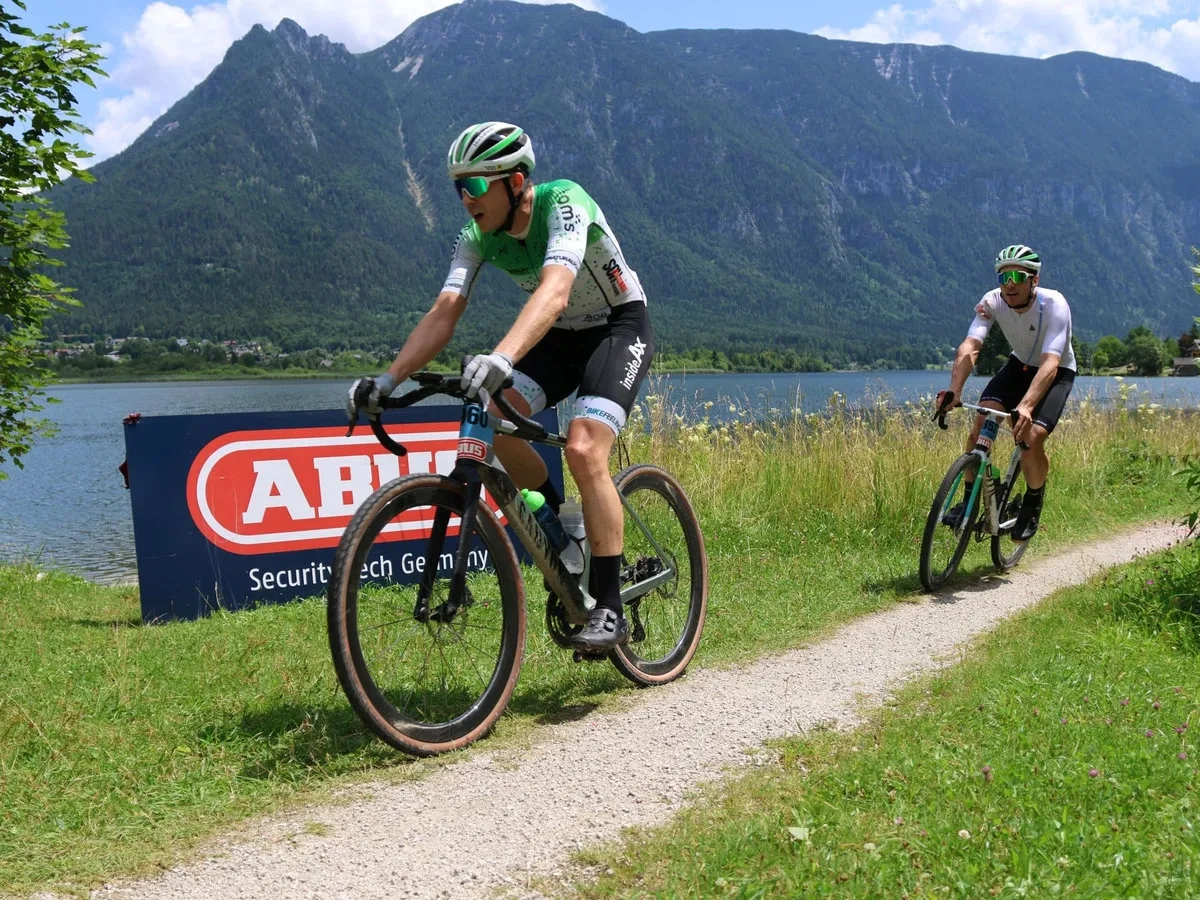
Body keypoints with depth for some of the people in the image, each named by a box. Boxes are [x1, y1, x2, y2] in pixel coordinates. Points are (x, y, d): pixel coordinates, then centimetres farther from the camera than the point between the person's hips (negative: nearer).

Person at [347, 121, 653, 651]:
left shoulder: (564, 204, -29)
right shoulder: (478, 237, -11)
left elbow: (554, 291, -46)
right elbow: (443, 314, -19)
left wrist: (501, 357, -63)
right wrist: (388, 380, -33)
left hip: (619, 329, -6)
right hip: (560, 337, 6)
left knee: (583, 449, -26)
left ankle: (609, 610, -17)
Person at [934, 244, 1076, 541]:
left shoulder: (1054, 305, -32)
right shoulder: (992, 301, -21)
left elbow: (1050, 363, -43)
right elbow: (970, 346, -34)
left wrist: (1026, 406, -59)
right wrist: (954, 390, -52)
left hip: (1057, 372, -3)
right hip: (1020, 365, 4)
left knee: (1032, 437, -23)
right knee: (981, 420, -20)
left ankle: (1033, 505, 5)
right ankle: (970, 500, -3)